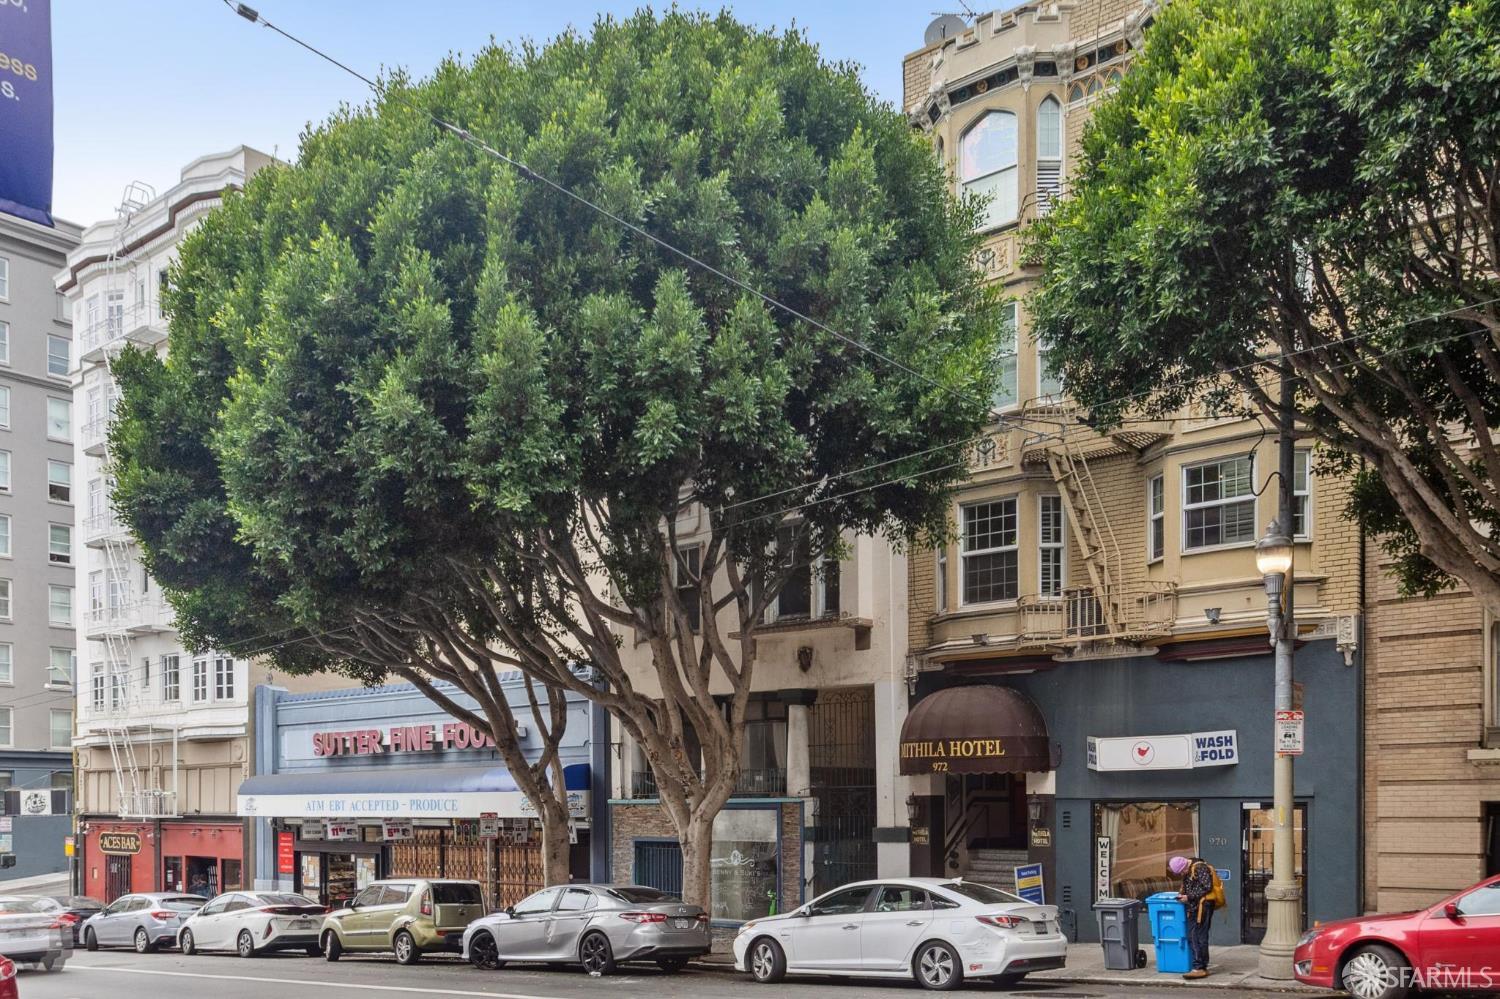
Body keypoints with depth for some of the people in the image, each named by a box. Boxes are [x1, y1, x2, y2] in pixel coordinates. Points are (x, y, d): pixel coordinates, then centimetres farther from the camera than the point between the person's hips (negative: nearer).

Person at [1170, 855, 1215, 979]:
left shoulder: (1200, 868, -14)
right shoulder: (1187, 872, 15)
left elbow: (1207, 888, -19)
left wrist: (1189, 897, -16)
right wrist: (1182, 894, 3)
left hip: (1203, 906, -10)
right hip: (1194, 907, 10)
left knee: (1198, 937, -10)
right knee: (1191, 937, 9)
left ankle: (1200, 968, -8)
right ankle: (1201, 967, 15)